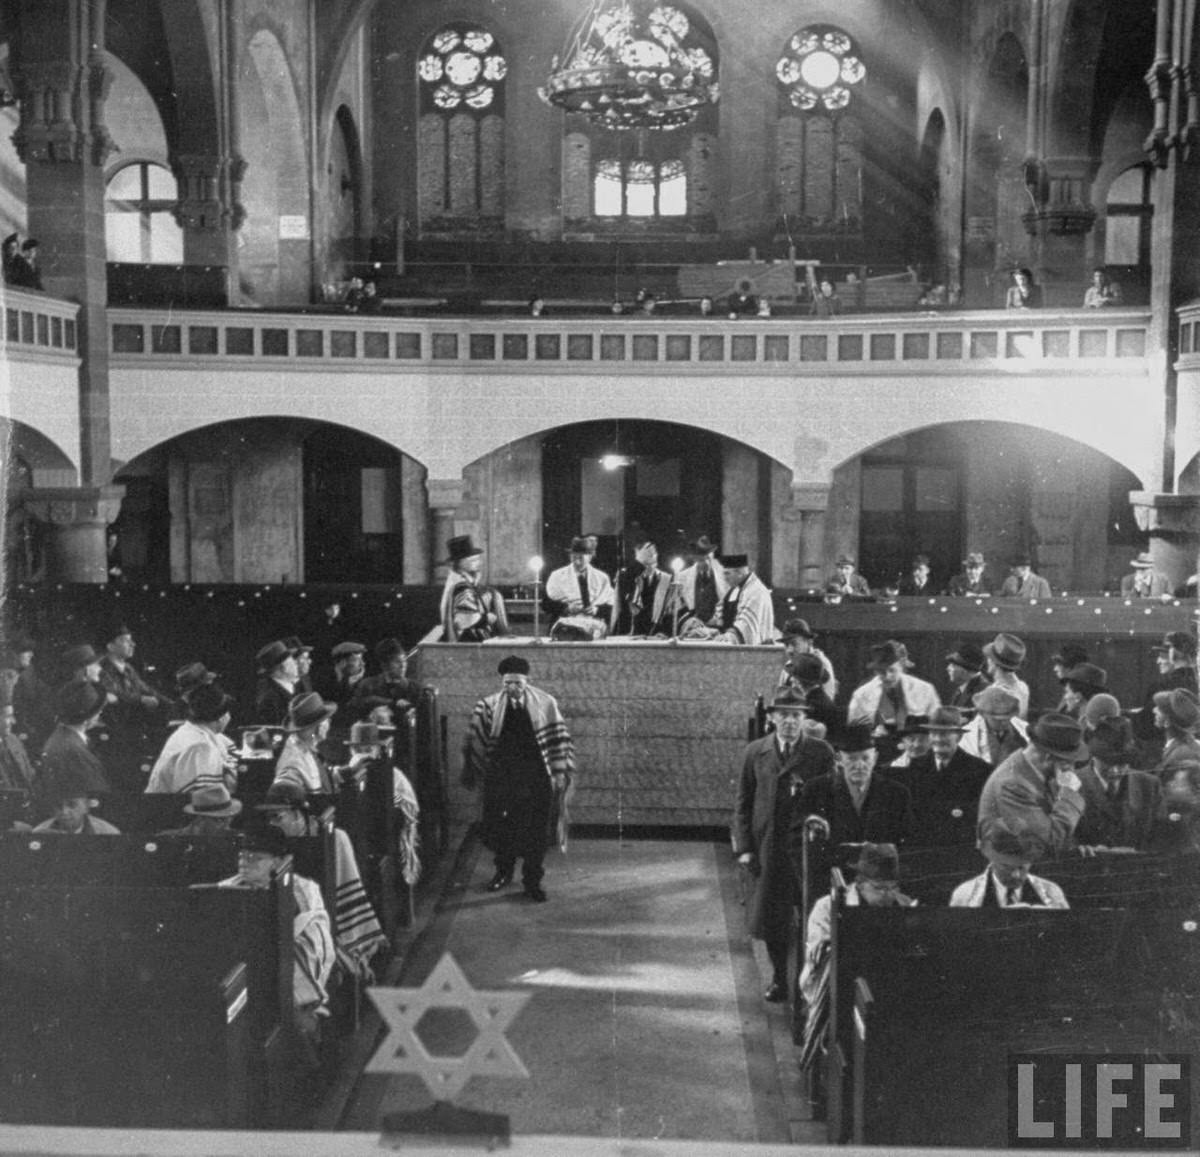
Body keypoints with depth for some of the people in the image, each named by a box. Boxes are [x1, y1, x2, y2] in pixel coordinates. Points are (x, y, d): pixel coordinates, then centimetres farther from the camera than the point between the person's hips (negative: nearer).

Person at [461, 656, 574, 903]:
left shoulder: (545, 705, -3)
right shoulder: (489, 707, 0)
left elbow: (558, 739, 0)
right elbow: (475, 742, 4)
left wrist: (560, 772, -4)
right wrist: (472, 772, 1)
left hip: (536, 779, -1)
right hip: (500, 778, 1)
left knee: (536, 831, 1)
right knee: (499, 827, 9)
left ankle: (533, 880, 15)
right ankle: (504, 871, 31)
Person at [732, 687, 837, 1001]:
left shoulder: (821, 752, 0)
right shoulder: (755, 752, 4)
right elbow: (742, 802, 7)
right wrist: (744, 847, -1)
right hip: (768, 848, 2)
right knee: (770, 918, 7)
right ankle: (779, 980, 23)